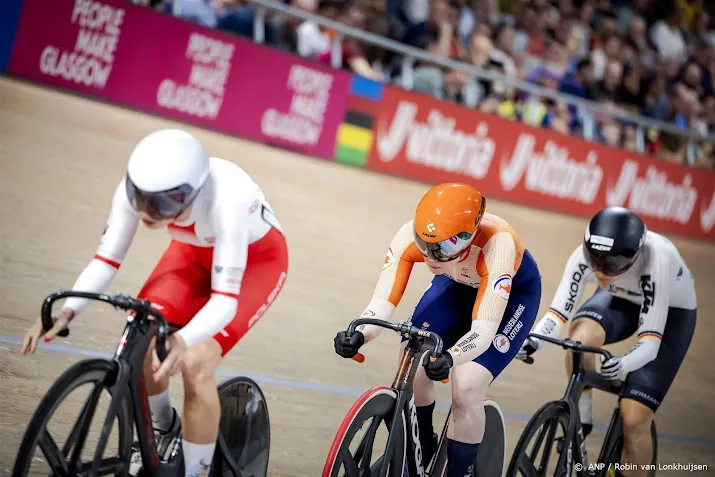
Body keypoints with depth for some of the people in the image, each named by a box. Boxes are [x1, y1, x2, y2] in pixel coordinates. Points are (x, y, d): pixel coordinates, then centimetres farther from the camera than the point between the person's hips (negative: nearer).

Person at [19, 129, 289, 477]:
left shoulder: (225, 202, -42)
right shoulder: (136, 189, -29)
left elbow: (224, 300, -40)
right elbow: (106, 260, -20)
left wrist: (183, 340, -58)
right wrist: (67, 310, -38)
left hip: (255, 258, -5)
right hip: (196, 249, 5)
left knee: (195, 365, -23)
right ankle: (162, 428, 15)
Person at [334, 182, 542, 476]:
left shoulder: (496, 244, -43)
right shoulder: (410, 236, -33)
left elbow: (484, 329, -45)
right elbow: (383, 302, -31)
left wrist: (449, 358, -64)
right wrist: (358, 335, -52)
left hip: (512, 291, -4)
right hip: (457, 284, 4)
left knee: (466, 389, -19)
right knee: (411, 369, -11)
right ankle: (420, 453, 16)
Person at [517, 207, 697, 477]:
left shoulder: (655, 260, -40)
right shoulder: (585, 255, -29)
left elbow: (650, 341, -40)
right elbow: (559, 310, -25)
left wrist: (623, 364, -59)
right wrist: (533, 340, -44)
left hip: (670, 311, -3)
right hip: (621, 300, 3)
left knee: (634, 421, -13)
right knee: (580, 336, -33)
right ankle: (581, 418, -12)